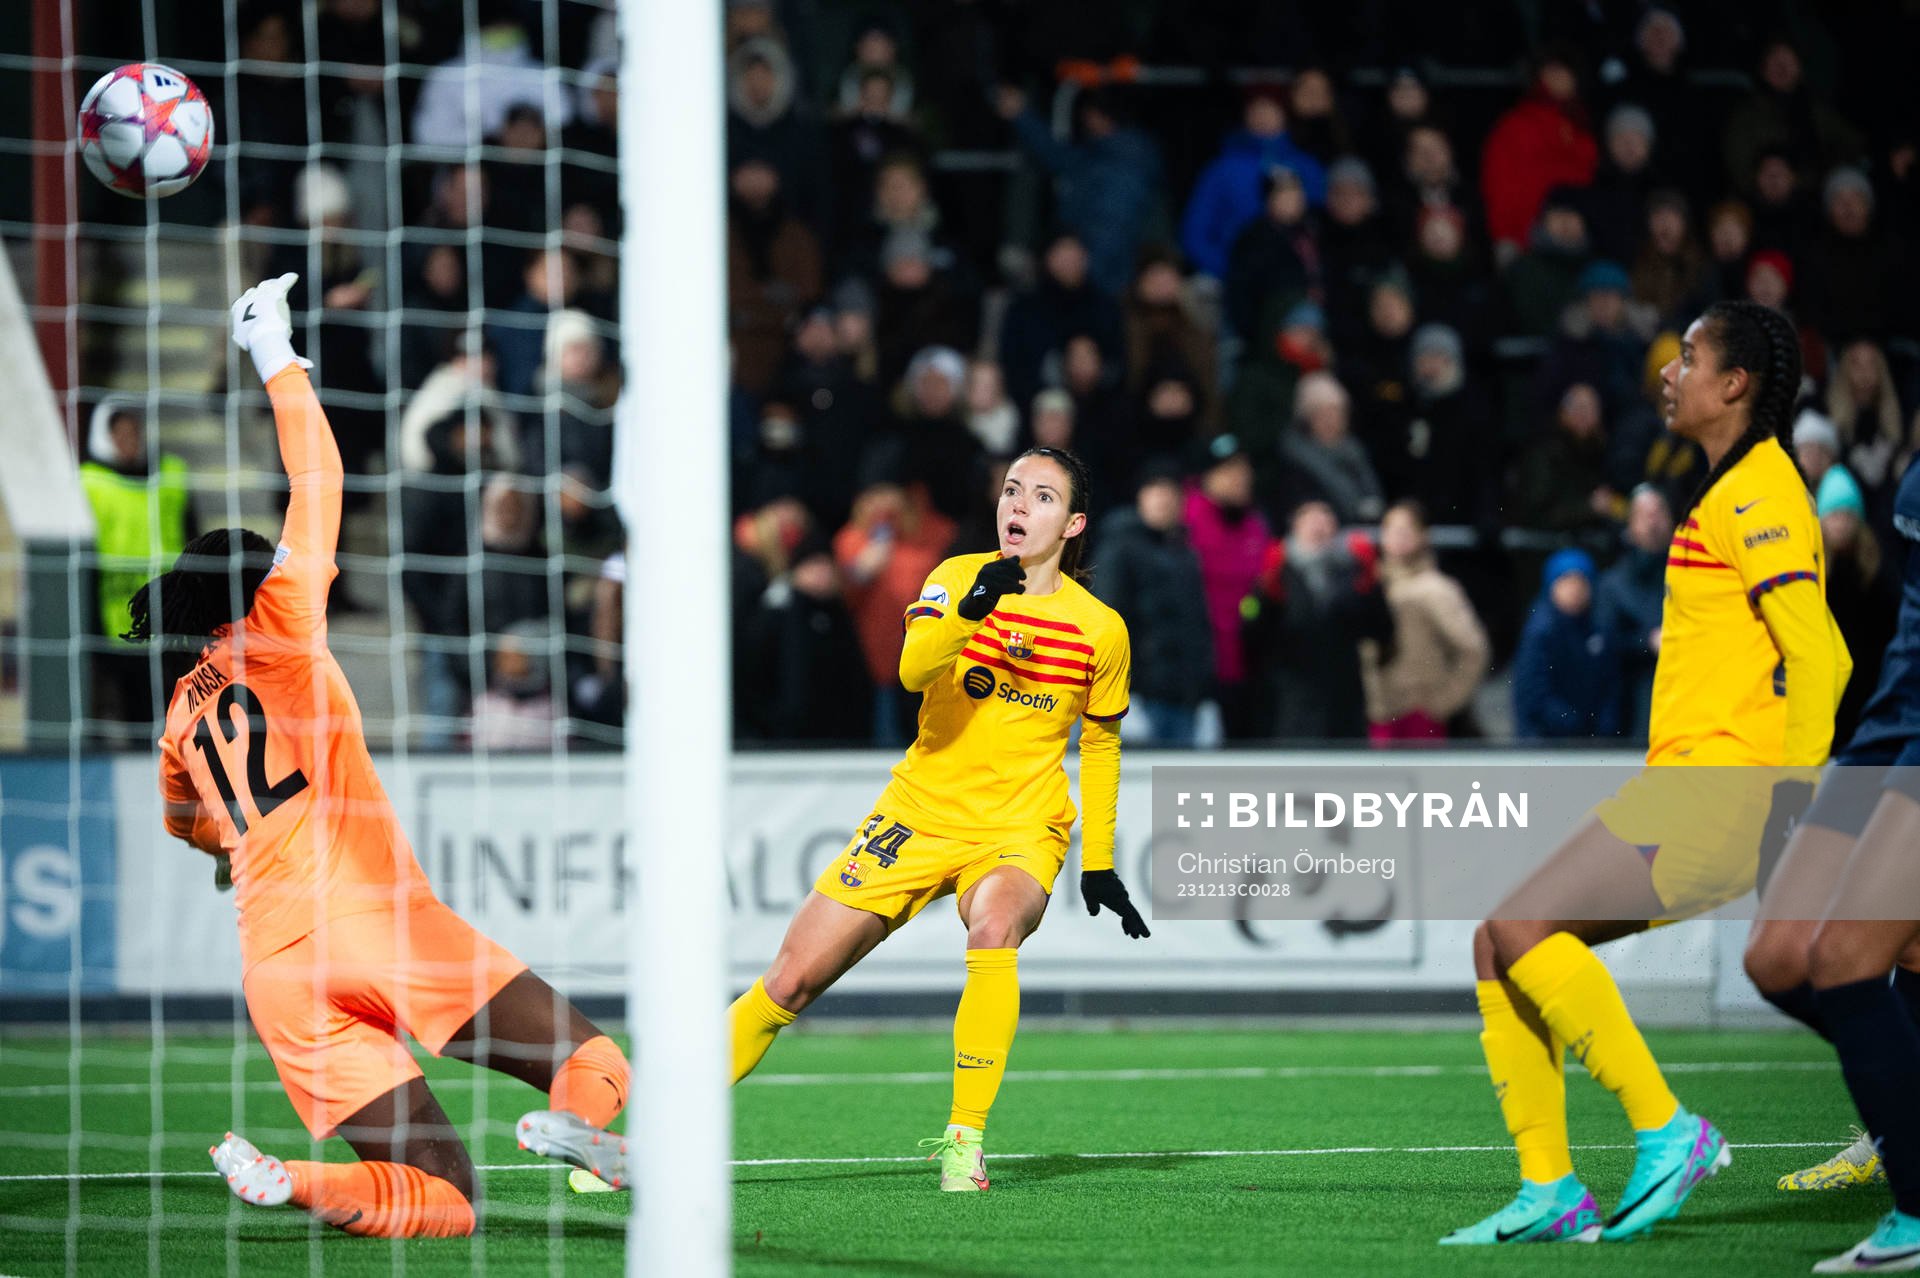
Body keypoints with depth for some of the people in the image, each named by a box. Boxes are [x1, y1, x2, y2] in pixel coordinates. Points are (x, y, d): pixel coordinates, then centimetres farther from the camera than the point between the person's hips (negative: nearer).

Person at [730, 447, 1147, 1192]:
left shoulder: (1100, 629, -1)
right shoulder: (957, 577, -3)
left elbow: (1101, 741, 14)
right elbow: (913, 669, -22)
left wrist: (1098, 863, 12)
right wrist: (966, 612, -40)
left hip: (1019, 830, -1)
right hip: (917, 817, 1)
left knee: (994, 928, -36)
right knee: (794, 978, -3)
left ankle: (965, 1139, -28)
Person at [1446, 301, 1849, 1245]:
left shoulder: (1757, 496, -11)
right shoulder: (1732, 491, 20)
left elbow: (1819, 659, -19)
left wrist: (1792, 806, -20)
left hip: (1720, 780, -10)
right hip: (1682, 779, 10)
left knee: (1524, 928, -17)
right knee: (1501, 944, 5)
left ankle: (1666, 1132, -10)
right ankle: (1550, 1192, 4)